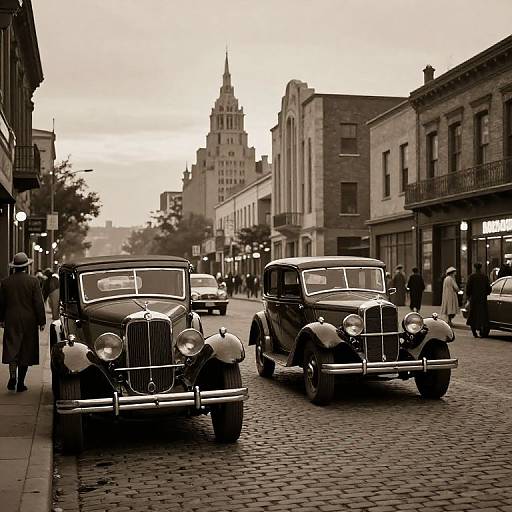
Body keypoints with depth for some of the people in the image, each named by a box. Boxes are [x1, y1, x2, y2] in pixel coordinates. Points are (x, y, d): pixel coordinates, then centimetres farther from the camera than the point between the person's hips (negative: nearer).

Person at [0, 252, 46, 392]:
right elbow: (39, 303, -8)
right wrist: (42, 321, -1)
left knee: (11, 349, 4)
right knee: (25, 351, 6)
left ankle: (12, 377, -15)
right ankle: (20, 383, 10)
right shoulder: (33, 281, -8)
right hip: (29, 321, -2)